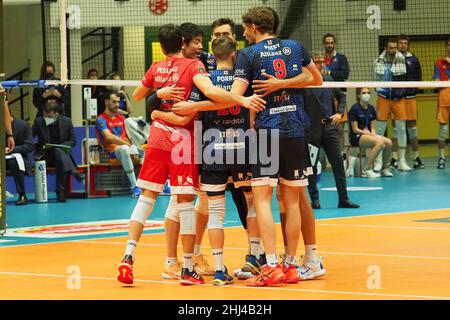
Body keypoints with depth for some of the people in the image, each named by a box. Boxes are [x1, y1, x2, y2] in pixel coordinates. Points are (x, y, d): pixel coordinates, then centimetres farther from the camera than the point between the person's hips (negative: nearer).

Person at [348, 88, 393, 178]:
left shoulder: (371, 109, 11)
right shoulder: (355, 108, -8)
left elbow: (373, 128, 12)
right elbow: (355, 129, -11)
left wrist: (373, 134, -10)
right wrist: (368, 134, -18)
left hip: (369, 135, 7)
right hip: (356, 137, -7)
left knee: (389, 142, -18)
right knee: (380, 142, -31)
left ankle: (385, 169, -1)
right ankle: (367, 170, -28)